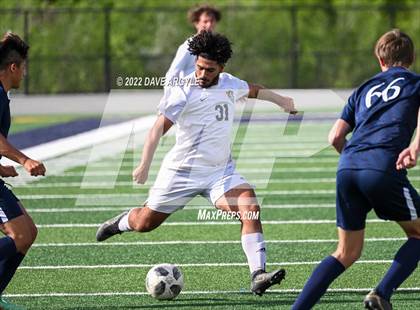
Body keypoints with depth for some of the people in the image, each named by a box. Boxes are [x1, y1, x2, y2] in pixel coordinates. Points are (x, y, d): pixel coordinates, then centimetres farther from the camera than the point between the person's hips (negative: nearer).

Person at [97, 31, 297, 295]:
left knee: (250, 208, -22)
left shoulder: (230, 84, 4)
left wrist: (282, 100, 42)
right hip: (182, 171, -4)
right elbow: (159, 127, -26)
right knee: (145, 223, 9)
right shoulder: (185, 92, -16)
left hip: (221, 171, 4)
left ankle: (258, 276, -26)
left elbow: (254, 90, 28)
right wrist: (145, 165, -39)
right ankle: (123, 222, 47)